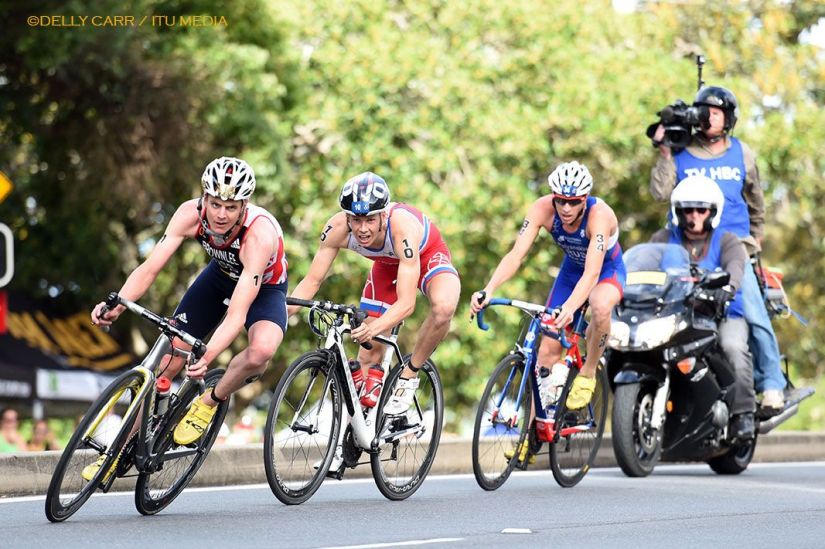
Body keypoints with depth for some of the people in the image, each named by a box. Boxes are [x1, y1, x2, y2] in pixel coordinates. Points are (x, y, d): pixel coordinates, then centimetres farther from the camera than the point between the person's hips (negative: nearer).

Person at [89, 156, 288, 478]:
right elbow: (150, 268, -30)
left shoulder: (260, 233, -41)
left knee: (262, 350, -35)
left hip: (263, 286, -4)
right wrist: (117, 304, -49)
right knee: (167, 361, -5)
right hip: (221, 274, 4)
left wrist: (206, 358, -60)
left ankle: (209, 402, -6)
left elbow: (236, 314, -46)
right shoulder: (191, 214, -29)